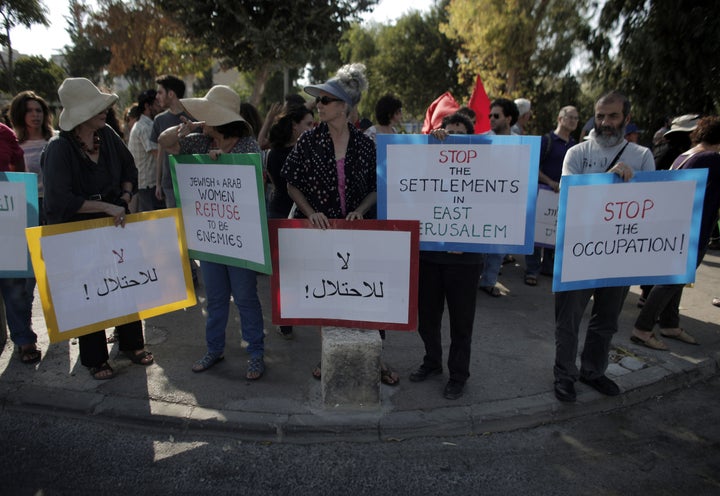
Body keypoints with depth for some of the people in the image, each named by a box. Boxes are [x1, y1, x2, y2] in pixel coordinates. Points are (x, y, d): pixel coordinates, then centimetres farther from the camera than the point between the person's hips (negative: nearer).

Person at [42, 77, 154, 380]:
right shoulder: (59, 149, -19)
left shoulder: (107, 135, -3)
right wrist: (106, 207, -25)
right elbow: (60, 200, -24)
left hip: (116, 227, 5)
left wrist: (125, 198, -4)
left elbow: (128, 167, 11)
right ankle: (95, 359, 25)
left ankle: (131, 344, 32)